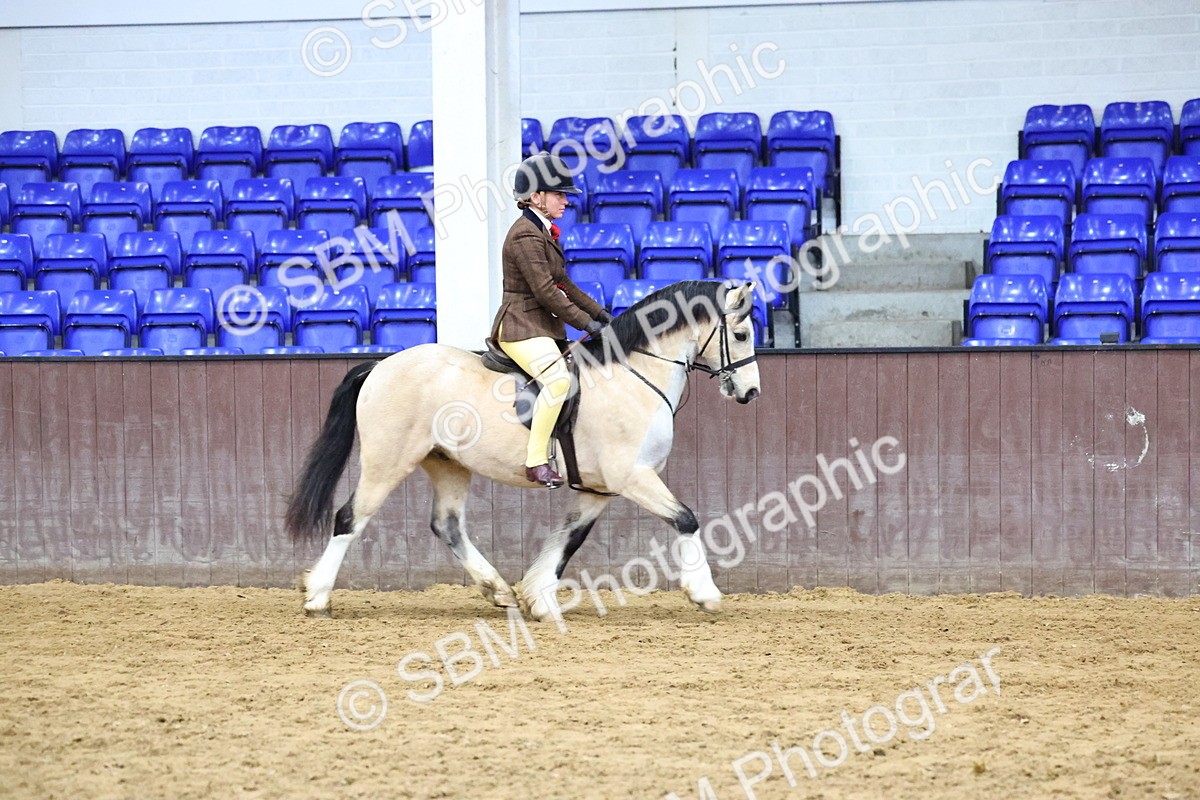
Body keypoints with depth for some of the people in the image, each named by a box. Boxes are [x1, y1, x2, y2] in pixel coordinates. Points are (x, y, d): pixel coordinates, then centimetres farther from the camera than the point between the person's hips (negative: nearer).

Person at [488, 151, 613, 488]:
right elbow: (545, 291, -21)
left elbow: (562, 285, 22)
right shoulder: (525, 236, -16)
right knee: (558, 378, -32)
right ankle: (536, 462, -32)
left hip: (543, 327, 11)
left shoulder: (544, 232, 16)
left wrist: (598, 312, 15)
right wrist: (585, 322, -17)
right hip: (521, 327, -11)